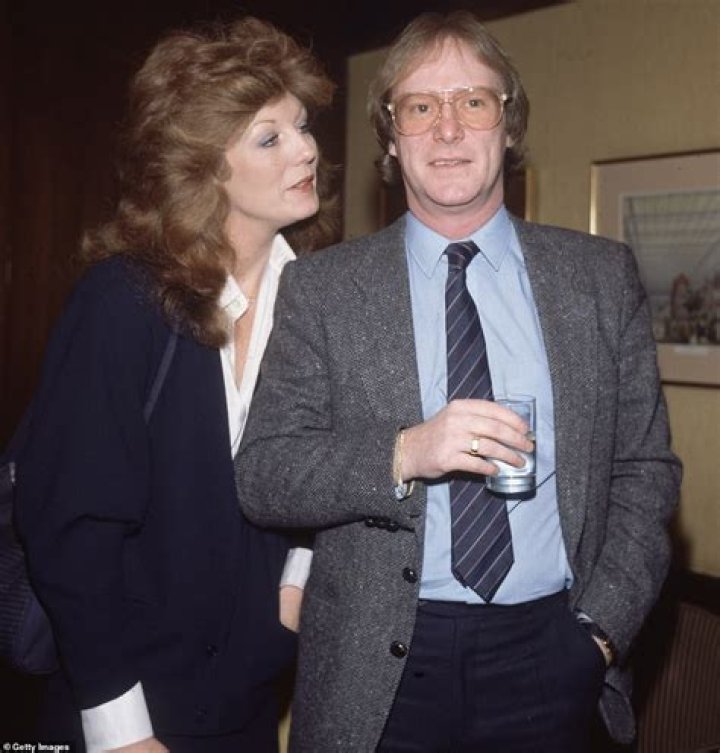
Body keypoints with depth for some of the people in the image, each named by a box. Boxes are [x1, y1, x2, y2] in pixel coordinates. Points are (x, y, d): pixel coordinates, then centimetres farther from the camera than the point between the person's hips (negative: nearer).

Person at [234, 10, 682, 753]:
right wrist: (403, 453, -23)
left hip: (548, 655, 2)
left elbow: (645, 469, 4)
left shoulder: (603, 275, 2)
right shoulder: (319, 287, -3)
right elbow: (260, 475, -7)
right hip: (379, 666, -1)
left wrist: (604, 625, -5)